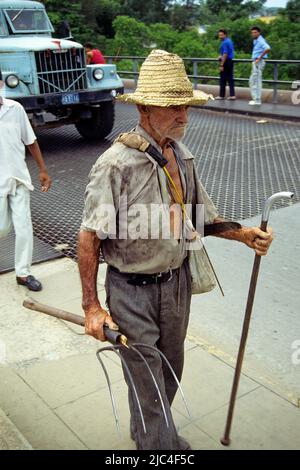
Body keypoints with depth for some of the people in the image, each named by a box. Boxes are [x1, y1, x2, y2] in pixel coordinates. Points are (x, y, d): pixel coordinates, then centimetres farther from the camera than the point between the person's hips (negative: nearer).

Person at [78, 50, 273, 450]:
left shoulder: (183, 157, 1)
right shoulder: (116, 164, -21)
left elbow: (202, 216, 12)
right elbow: (89, 239, -18)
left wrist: (244, 234, -2)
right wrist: (91, 305, -17)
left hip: (177, 281, 7)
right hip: (132, 291, -7)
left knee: (170, 370, 24)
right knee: (147, 381, 9)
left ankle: (145, 433, 51)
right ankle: (161, 443, 35)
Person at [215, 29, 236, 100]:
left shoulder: (224, 43, -15)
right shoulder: (230, 41, 14)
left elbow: (225, 54, -21)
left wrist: (221, 65, -22)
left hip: (226, 62, -9)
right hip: (230, 61, 9)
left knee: (223, 79, -1)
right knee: (230, 79, 7)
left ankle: (222, 95, 5)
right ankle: (232, 95, 4)